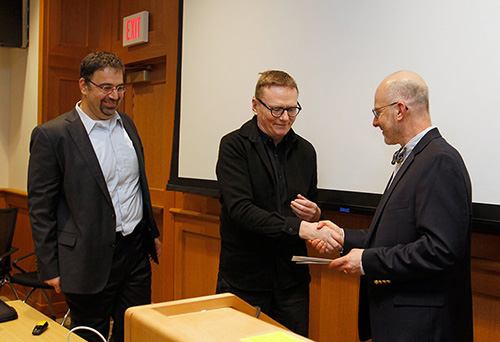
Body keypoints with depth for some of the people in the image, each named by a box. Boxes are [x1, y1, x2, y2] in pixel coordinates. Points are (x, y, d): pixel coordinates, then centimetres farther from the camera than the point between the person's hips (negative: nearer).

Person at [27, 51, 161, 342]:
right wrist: (50, 268, -8)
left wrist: (152, 232, 18)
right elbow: (40, 207, -8)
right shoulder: (52, 135, -11)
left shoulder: (126, 124, 9)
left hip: (136, 251, 6)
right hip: (90, 260, -5)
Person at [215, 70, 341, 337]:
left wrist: (314, 215, -7)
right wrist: (298, 227, -29)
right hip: (244, 280, -4)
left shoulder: (305, 150, 8)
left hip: (291, 281, 4)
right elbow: (240, 209, -20)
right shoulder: (234, 145, -8)